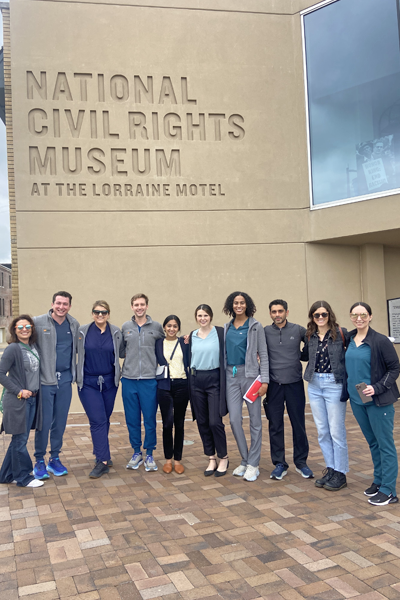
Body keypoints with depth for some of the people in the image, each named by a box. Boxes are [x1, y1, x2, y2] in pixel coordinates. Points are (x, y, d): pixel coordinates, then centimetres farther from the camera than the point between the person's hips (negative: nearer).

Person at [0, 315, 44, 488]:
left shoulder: (34, 346, 8)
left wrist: (34, 393, 7)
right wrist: (19, 391, -15)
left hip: (32, 399, 7)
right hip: (17, 401, -7)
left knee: (19, 439, 14)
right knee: (20, 440, 2)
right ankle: (24, 477, 14)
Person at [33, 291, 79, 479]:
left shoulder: (74, 324, 8)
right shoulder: (38, 322, -6)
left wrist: (75, 371, 10)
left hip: (65, 379, 4)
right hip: (45, 380, -4)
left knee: (60, 422, 10)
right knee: (44, 422, -1)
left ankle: (55, 459, 24)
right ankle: (39, 461, 15)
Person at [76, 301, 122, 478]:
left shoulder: (116, 333, 1)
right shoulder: (82, 332, -3)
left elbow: (121, 353, 10)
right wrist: (77, 373, -1)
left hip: (109, 382, 2)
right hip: (88, 383, -2)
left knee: (104, 420, 11)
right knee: (98, 421, -8)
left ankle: (101, 455, 28)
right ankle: (103, 461, -2)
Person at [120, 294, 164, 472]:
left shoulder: (156, 327, 3)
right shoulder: (126, 327, 7)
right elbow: (121, 351, 15)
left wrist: (156, 360, -1)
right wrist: (131, 356, 0)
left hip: (149, 379, -2)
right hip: (129, 379, 2)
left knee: (150, 419, 2)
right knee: (132, 419, 8)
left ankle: (149, 454, 15)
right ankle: (136, 452, 22)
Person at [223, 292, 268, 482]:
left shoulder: (255, 326, 0)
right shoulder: (227, 327, 12)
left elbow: (263, 354, -2)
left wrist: (264, 380, -10)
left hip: (250, 374, -4)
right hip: (231, 375, 4)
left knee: (255, 420, 1)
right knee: (234, 420, 1)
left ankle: (253, 464, 11)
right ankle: (245, 460, 17)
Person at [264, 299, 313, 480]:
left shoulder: (298, 330, 2)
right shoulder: (265, 332, 2)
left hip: (295, 383, 0)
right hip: (274, 384, 0)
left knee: (298, 424, 6)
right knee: (275, 426, 6)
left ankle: (301, 462, 20)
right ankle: (279, 464, 17)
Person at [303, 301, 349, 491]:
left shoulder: (341, 333, -7)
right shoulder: (309, 336, 8)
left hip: (334, 384, -5)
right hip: (314, 385, 5)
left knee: (336, 431, 0)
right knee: (322, 431, 11)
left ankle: (340, 474, 12)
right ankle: (330, 469, 24)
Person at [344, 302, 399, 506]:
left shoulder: (380, 341, -12)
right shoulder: (349, 339, 5)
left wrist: (377, 388, -18)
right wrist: (348, 390, 8)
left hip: (378, 400, -6)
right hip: (356, 399, 6)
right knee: (372, 442, 17)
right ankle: (379, 481, 29)